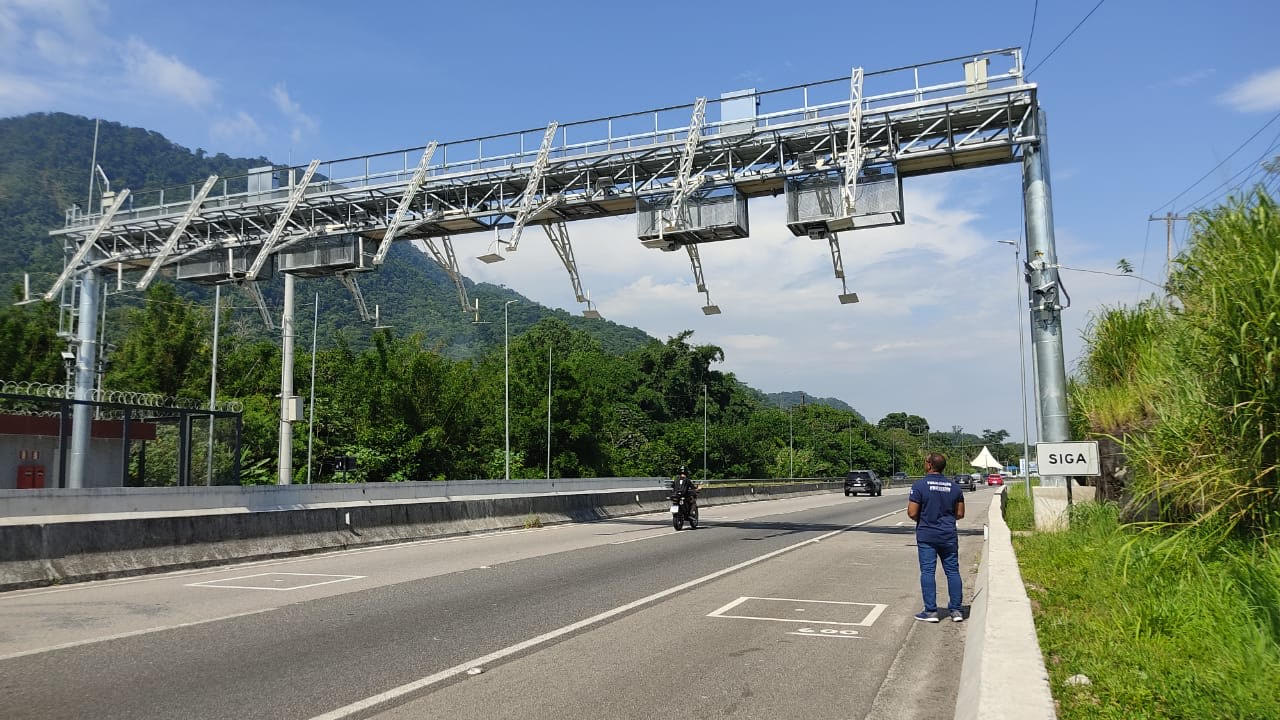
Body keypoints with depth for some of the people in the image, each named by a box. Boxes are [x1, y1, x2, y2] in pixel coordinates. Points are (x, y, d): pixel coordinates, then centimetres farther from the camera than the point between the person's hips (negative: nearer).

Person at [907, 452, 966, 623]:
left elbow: (912, 513, -13)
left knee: (927, 571, 1)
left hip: (926, 535, -4)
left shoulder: (919, 486, -11)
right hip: (949, 536, 4)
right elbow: (960, 514, 7)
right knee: (953, 571, 10)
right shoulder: (954, 487, 3)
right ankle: (955, 610, 13)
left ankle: (931, 611, 1)